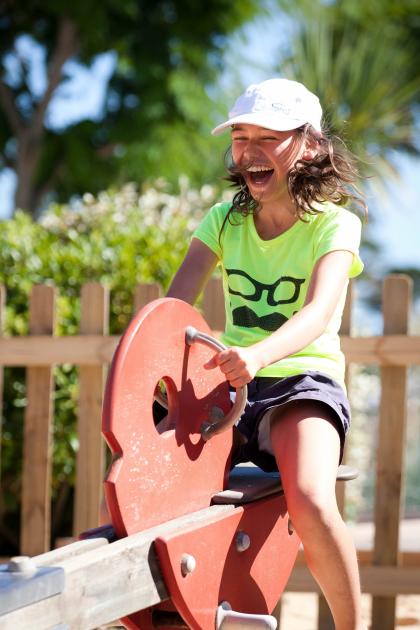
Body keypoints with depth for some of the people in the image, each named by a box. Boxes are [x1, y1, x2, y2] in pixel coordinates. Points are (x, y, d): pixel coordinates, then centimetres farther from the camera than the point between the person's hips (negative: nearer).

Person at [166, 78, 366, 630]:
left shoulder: (335, 225, -5)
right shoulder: (225, 220, 8)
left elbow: (319, 312, -23)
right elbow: (175, 304, -2)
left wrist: (259, 355, -45)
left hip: (304, 382, -5)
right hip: (228, 386, 5)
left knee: (310, 504, -33)